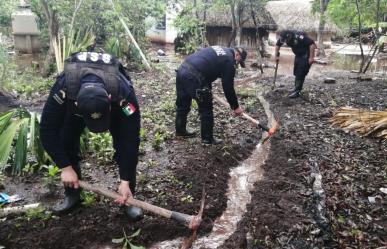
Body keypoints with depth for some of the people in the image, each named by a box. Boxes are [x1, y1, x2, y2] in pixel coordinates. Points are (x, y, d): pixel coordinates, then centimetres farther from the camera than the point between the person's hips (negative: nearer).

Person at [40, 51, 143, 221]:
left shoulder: (123, 93, -44)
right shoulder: (63, 88, -42)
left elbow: (131, 139, -35)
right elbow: (48, 130, -29)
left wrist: (125, 181, -32)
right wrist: (65, 167, -29)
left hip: (114, 102, -1)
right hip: (74, 97, 2)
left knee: (125, 144, -16)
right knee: (66, 142, -9)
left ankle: (128, 196, 0)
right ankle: (72, 194, 10)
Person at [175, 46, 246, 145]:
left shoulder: (219, 49, 25)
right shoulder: (229, 61, 0)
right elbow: (228, 87, 0)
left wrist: (208, 87, 33)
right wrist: (235, 107, 10)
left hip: (182, 70, 9)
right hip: (193, 77, -9)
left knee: (182, 105, 23)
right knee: (206, 109, 6)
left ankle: (180, 130, 40)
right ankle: (207, 138, 18)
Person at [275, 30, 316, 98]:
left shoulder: (299, 37, -32)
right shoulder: (284, 37, -10)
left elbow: (312, 44, -31)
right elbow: (278, 45, 10)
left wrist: (311, 57, -30)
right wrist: (276, 56, 4)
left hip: (306, 56, -8)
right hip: (298, 55, 8)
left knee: (301, 73, -11)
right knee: (296, 72, 10)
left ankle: (296, 91, -9)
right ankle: (297, 89, 20)